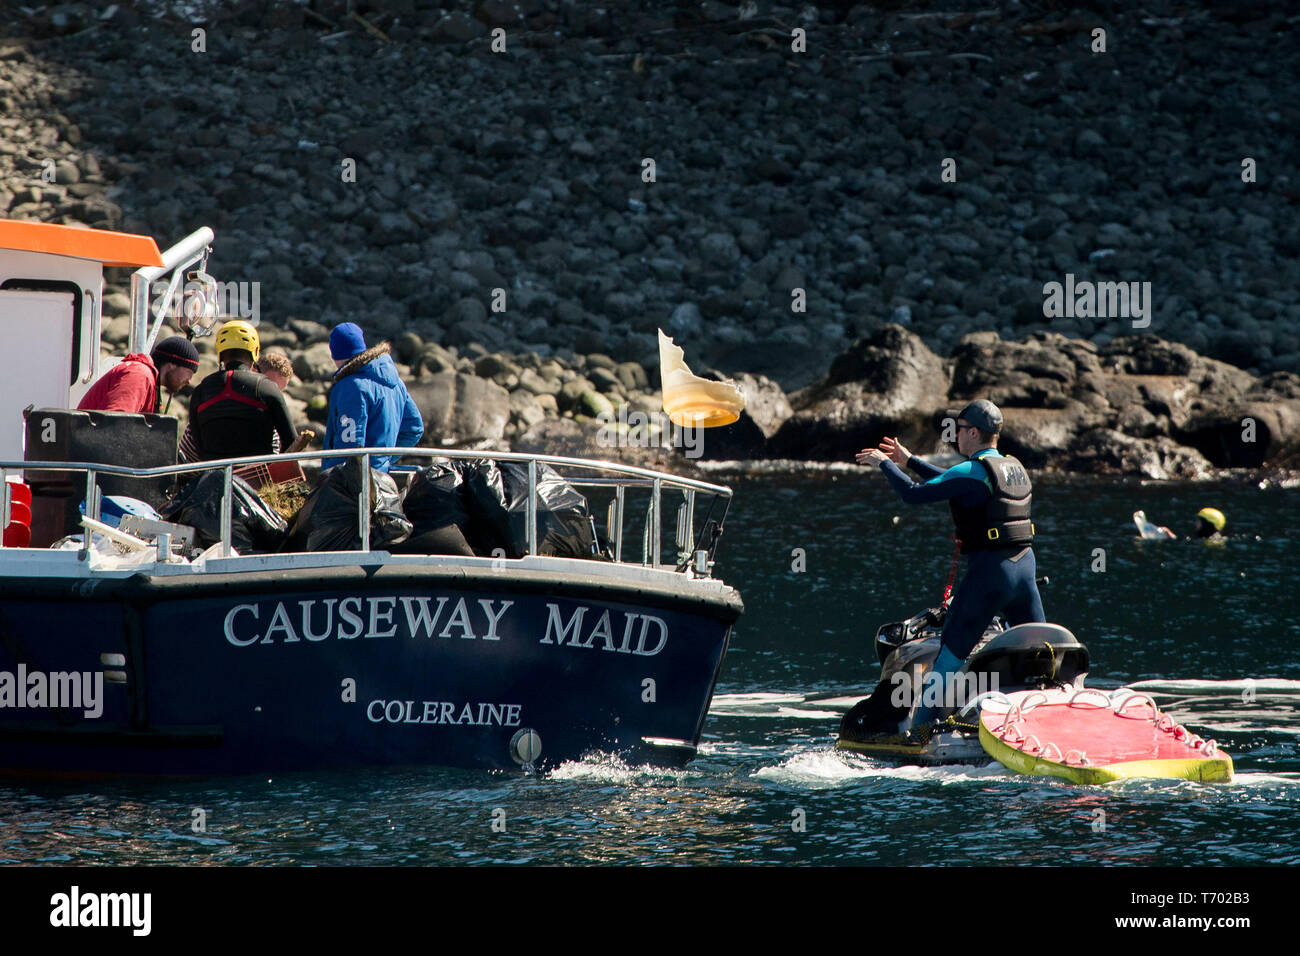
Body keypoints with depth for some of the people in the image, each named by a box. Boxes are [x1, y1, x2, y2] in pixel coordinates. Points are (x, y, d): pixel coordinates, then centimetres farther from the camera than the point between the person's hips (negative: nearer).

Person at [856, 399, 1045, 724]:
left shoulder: (972, 472, -11)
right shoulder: (1016, 468, 15)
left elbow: (913, 494, -11)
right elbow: (951, 483, 27)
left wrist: (885, 463, 5)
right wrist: (908, 460, 30)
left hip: (989, 570, -7)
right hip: (1026, 569, 7)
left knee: (949, 655, -1)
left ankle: (920, 730, 0)